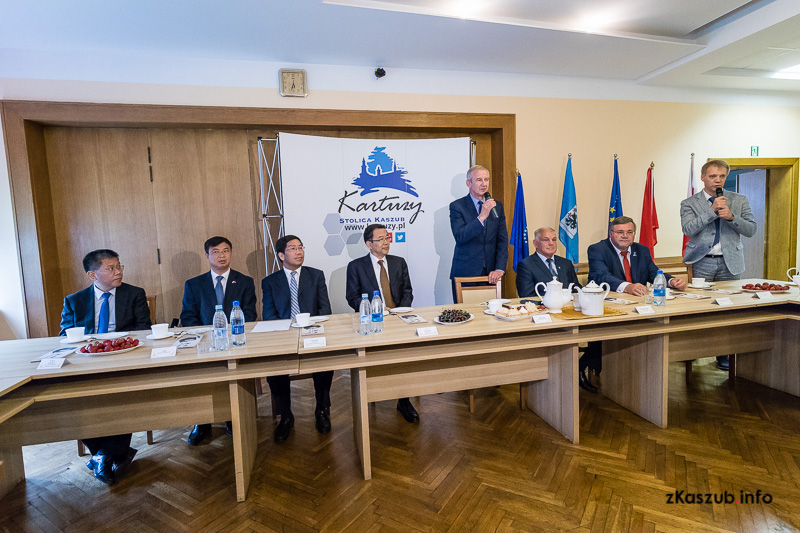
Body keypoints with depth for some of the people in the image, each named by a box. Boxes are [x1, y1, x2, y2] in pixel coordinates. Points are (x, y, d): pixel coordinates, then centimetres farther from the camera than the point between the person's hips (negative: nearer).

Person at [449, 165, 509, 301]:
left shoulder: (497, 206, 10)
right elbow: (460, 237, -15)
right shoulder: (457, 206, -2)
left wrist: (500, 269, -4)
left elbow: (502, 240, 7)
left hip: (490, 274, 3)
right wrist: (482, 216, -23)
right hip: (465, 272, -3)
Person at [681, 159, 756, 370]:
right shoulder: (689, 203, 3)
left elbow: (751, 230, 4)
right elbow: (688, 229, -11)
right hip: (702, 262, -2)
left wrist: (731, 216, -12)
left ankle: (724, 355, 17)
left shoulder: (739, 200, 11)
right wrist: (712, 211, -16)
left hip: (730, 262, 2)